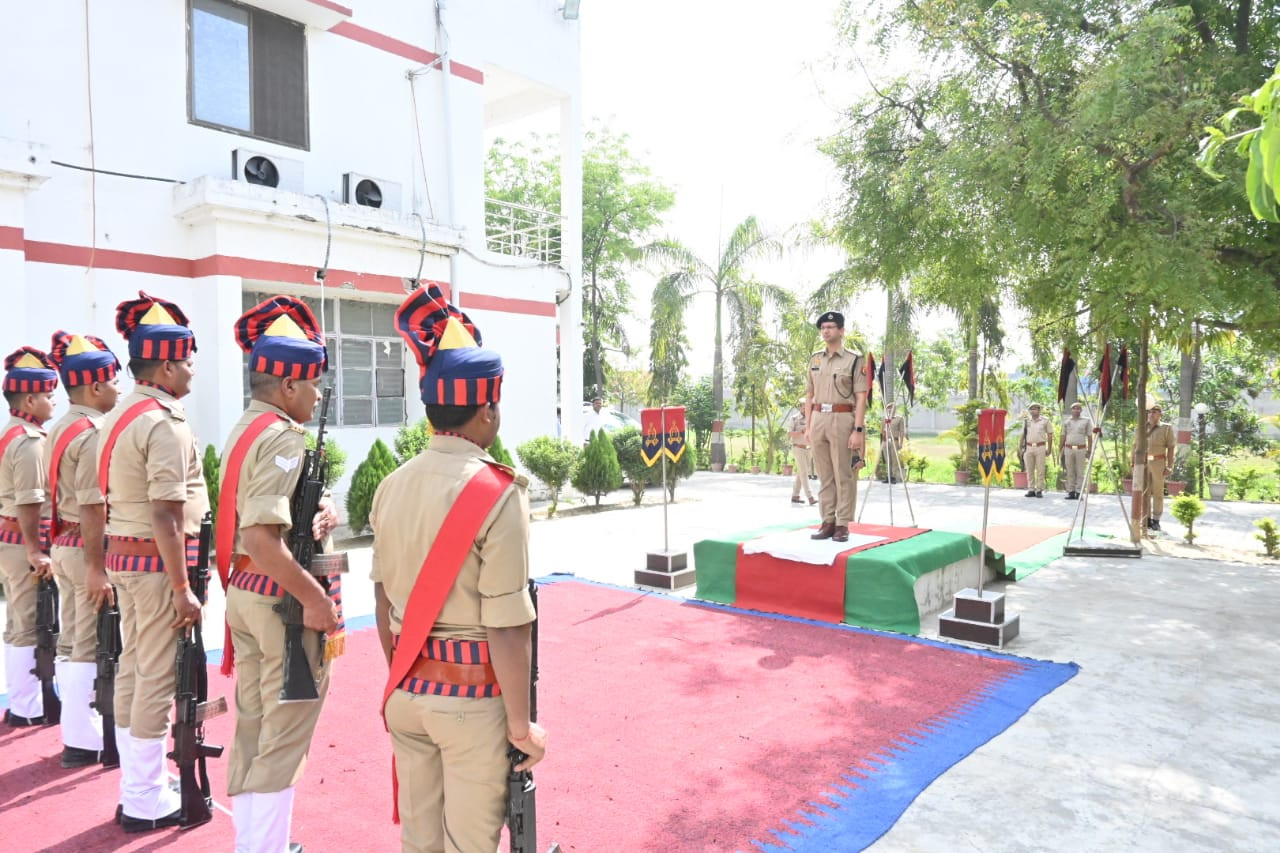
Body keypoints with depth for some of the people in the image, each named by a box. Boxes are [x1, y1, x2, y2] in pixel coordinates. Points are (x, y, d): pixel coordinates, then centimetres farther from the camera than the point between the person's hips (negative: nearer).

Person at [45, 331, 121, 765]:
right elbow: (93, 507, -23)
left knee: (71, 642, 15)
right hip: (88, 548, -10)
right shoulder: (94, 433, -18)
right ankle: (84, 740, 6)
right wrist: (97, 568, -21)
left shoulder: (59, 429, 12)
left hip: (63, 544, 10)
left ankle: (77, 730, 25)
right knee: (92, 647, -2)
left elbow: (61, 495, 17)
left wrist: (64, 552, 22)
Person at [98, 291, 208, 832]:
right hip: (158, 562, -10)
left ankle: (135, 789, 28)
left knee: (132, 671, 16)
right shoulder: (165, 423, -18)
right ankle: (148, 803, 10)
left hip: (123, 556, 10)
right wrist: (183, 589, -20)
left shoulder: (119, 416, 11)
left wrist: (111, 571, 21)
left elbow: (110, 497, 15)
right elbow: (166, 514, -23)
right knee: (158, 679, -1)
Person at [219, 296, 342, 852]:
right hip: (281, 599, -10)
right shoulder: (284, 437, -20)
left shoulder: (243, 429, 10)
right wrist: (316, 599, -23)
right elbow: (262, 539, -29)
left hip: (243, 591, 10)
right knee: (287, 733, 2)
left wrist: (317, 510, 3)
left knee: (253, 723, 19)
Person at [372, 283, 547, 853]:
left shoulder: (392, 486, 0)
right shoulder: (498, 494, -20)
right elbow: (506, 628, -20)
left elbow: (384, 604, 7)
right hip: (472, 698, -6)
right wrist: (521, 723, -10)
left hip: (405, 692, 6)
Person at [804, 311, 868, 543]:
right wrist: (807, 426, 8)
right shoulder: (815, 359, 13)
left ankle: (842, 525, 3)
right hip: (818, 420, 5)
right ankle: (828, 522, 13)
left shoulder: (854, 361, -1)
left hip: (842, 419, -5)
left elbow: (861, 398, -6)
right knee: (824, 475, 7)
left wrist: (858, 430, -13)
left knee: (843, 475, -1)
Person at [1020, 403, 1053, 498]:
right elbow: (1023, 435, 13)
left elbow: (1050, 435, 5)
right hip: (1028, 447, 2)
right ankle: (1031, 490, 9)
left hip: (1040, 447, -2)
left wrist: (1049, 449, 1)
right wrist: (1020, 447, 8)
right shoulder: (1027, 421, 10)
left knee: (1040, 470, -1)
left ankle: (1039, 490, 3)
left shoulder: (1045, 421, 4)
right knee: (1029, 470, 4)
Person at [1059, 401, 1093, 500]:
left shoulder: (1086, 421, 3)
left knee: (1080, 472, -1)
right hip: (1068, 449, 2)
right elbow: (1063, 437, 10)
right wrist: (1061, 450, 5)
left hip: (1081, 449, -2)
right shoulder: (1066, 422, 9)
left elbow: (1090, 437, 2)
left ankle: (1079, 493, 1)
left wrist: (1089, 451, -4)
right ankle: (1071, 492, 6)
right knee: (1070, 472, 3)